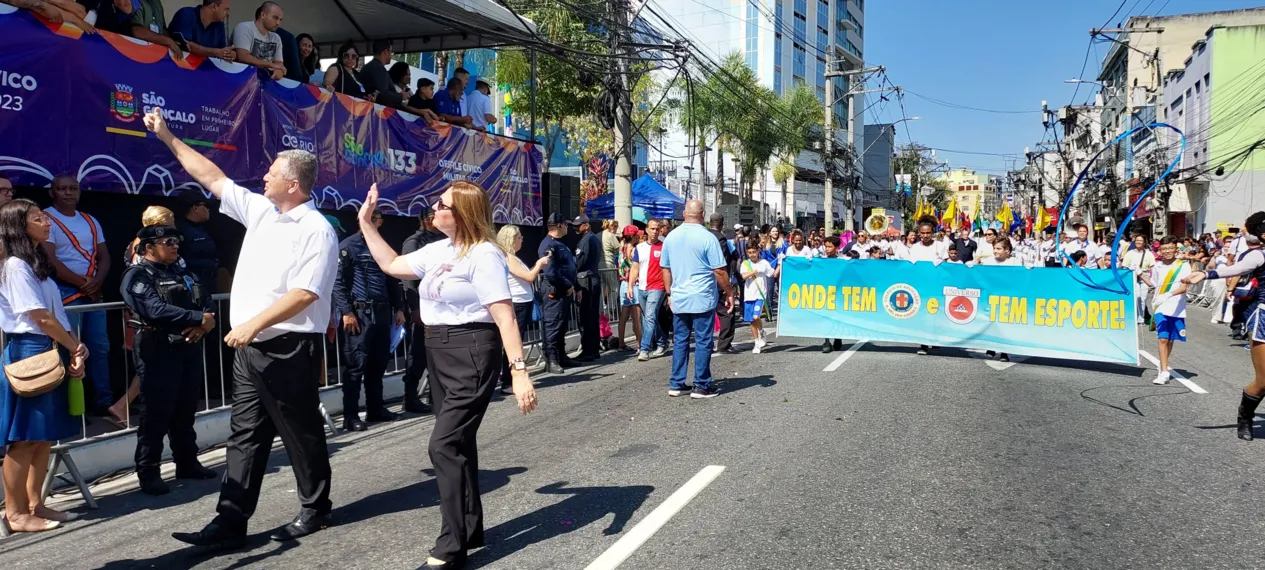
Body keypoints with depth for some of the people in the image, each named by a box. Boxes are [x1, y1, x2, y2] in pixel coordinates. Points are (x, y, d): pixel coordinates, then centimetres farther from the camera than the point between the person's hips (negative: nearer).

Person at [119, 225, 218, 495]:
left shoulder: (183, 272, 17)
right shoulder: (138, 275, -6)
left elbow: (207, 301, 9)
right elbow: (157, 309, -21)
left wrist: (204, 324, -12)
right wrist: (199, 318, -18)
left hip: (189, 347, 7)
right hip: (157, 350, -7)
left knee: (186, 410, 13)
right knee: (156, 413, -3)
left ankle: (187, 462, 24)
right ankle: (148, 472, 5)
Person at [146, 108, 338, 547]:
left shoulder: (317, 231, -13)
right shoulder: (260, 210, 11)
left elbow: (305, 293, -20)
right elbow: (212, 178, 20)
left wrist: (255, 324, -22)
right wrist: (168, 138, 21)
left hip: (289, 348, -8)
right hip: (250, 347, 8)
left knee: (301, 433, 5)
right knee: (244, 436, 8)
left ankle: (315, 510, 22)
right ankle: (230, 523, 12)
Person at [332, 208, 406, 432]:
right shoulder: (347, 246, -1)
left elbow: (392, 280, 20)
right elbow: (338, 282, -7)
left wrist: (398, 308, 14)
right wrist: (346, 312, -15)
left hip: (381, 312, 6)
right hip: (358, 312, -6)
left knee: (379, 363, 10)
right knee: (357, 364, -7)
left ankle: (376, 409, 21)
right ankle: (350, 415, -2)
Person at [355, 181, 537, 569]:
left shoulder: (484, 254, -16)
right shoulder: (438, 250, 10)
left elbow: (505, 318, -21)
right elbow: (391, 266, 22)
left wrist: (519, 371, -27)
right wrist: (365, 222, 18)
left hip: (471, 353, -9)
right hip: (439, 352, 9)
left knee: (445, 445, -11)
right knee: (458, 444, 15)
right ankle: (469, 529, 28)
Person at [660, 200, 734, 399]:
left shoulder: (671, 237, 6)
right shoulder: (707, 237, -10)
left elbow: (666, 269, 12)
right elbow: (719, 271, -10)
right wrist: (729, 292, 2)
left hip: (678, 299, 5)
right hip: (702, 299, -5)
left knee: (680, 341, 11)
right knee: (703, 342, 2)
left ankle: (676, 384, 13)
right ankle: (701, 386, 6)